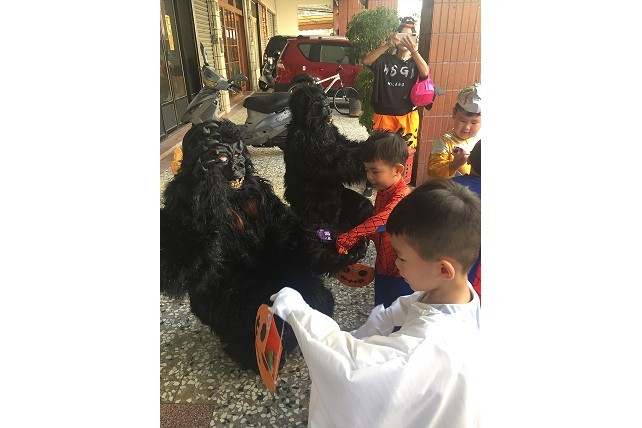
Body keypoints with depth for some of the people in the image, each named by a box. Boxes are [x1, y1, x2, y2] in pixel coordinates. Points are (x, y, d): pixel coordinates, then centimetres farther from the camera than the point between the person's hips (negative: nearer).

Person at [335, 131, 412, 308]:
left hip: (401, 270, -8)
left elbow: (380, 221, -42)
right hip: (383, 265, 8)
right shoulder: (382, 192, 2)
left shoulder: (402, 196, -28)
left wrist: (347, 239, -46)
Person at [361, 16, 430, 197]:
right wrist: (387, 45, -30)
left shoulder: (416, 63, 5)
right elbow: (366, 61, -19)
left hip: (408, 116, 1)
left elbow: (425, 73, -18)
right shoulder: (385, 60, 0)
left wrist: (412, 50, -31)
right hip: (384, 115, -1)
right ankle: (370, 184, 25)